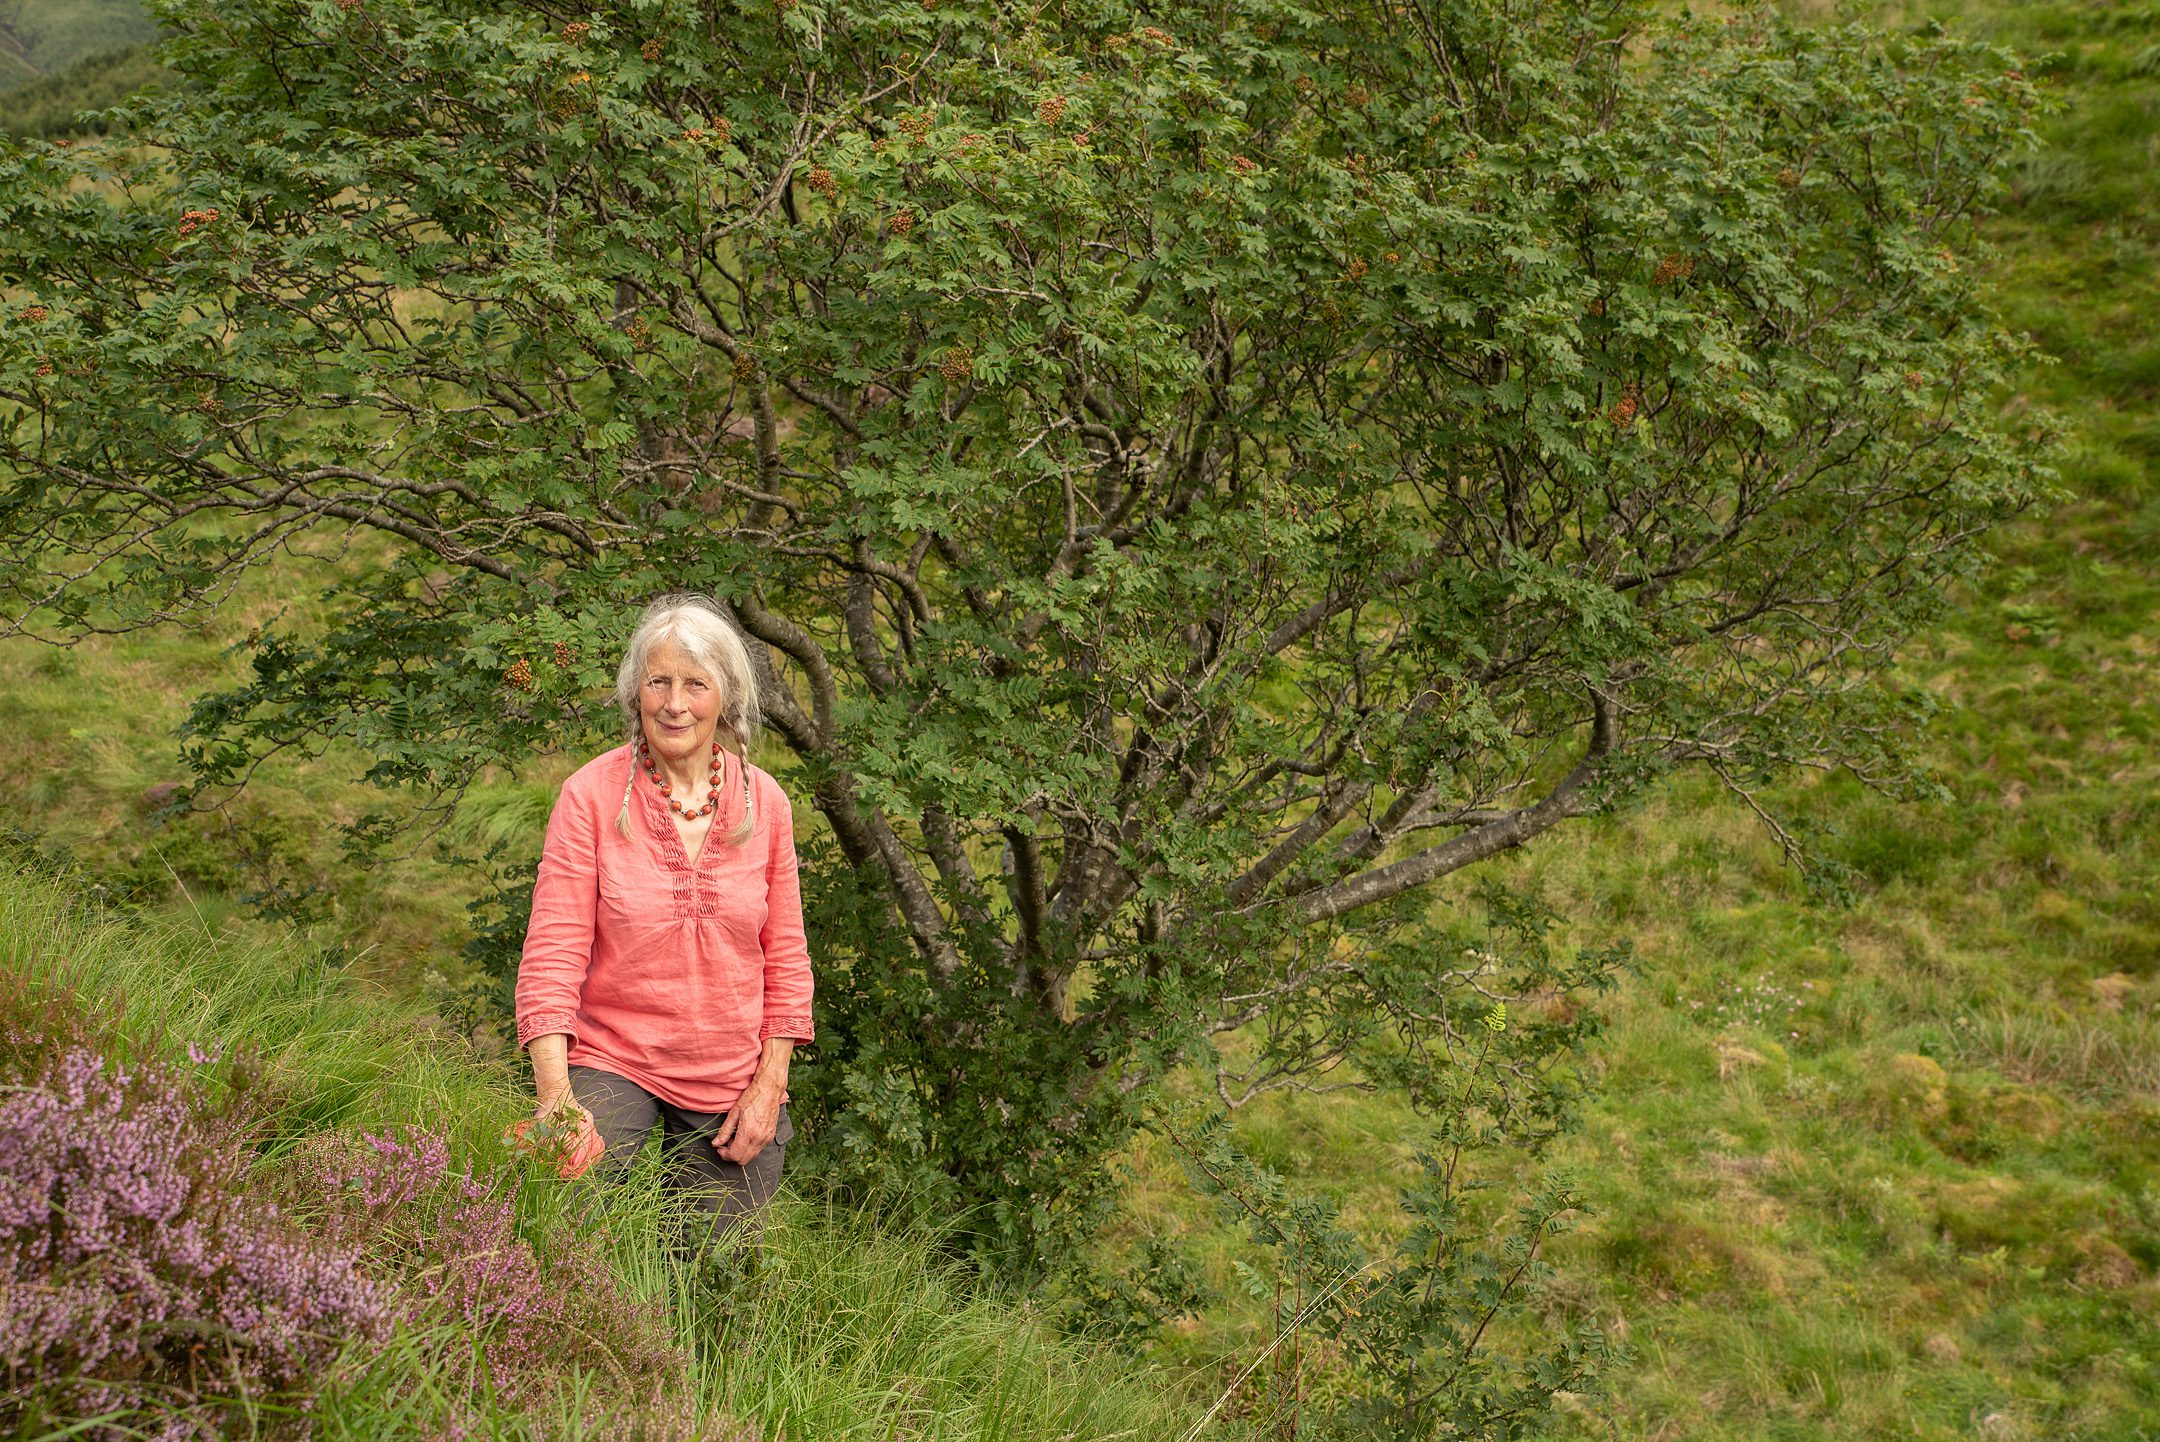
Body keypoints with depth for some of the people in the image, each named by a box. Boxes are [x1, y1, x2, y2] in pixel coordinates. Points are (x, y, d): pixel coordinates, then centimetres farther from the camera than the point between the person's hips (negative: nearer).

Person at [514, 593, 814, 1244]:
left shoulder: (764, 802, 1)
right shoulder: (591, 795, -8)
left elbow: (785, 958, 7)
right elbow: (552, 954, -11)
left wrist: (769, 1087, -1)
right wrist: (554, 1092, -21)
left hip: (731, 1084, 3)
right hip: (612, 1064, -2)